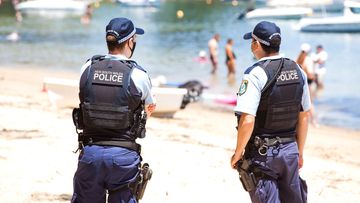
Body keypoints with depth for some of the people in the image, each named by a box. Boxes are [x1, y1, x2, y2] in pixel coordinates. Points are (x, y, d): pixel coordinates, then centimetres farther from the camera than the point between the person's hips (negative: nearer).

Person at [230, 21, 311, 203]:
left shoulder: (256, 74, -17)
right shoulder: (297, 71, 4)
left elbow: (247, 120, -24)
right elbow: (304, 116, 11)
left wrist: (238, 153, -11)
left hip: (262, 154, -6)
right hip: (290, 151, 6)